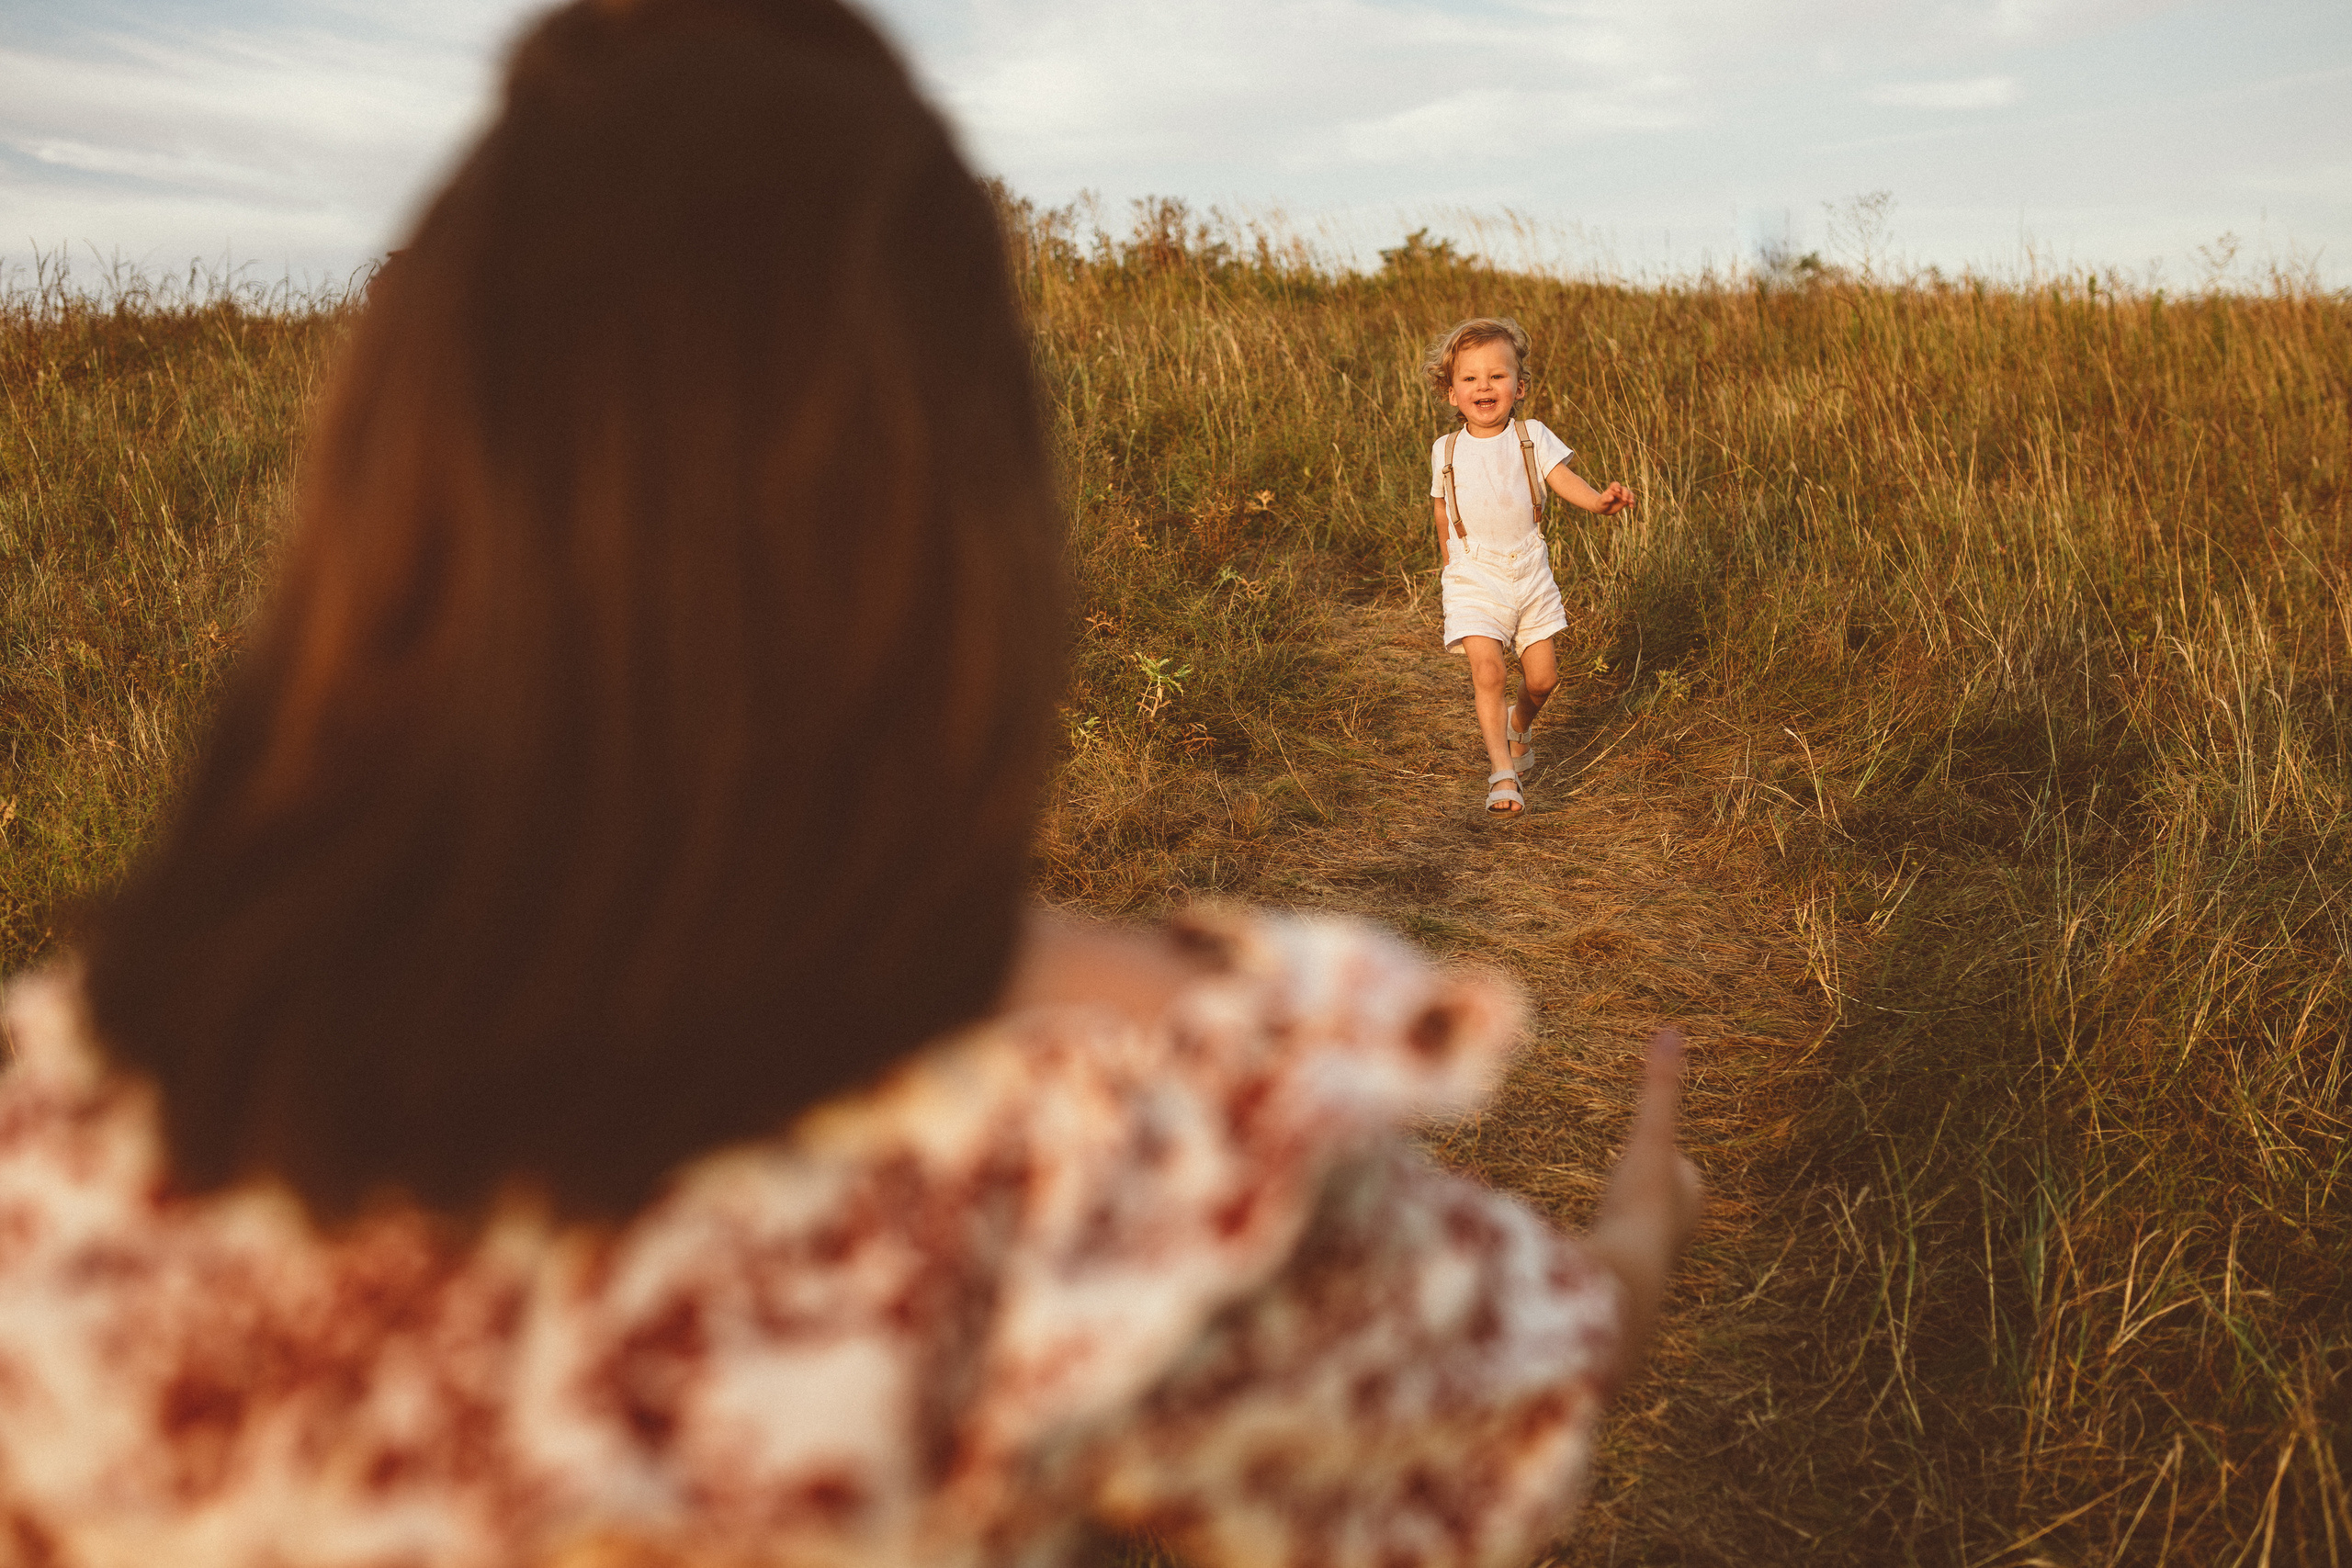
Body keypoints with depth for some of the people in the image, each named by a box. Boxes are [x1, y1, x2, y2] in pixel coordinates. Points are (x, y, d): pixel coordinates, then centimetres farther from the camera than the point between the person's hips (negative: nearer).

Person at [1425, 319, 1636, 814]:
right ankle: (1502, 772, -16)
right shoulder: (1446, 452, 0)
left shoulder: (1531, 437, -2)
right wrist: (1448, 565, 17)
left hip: (1529, 573, 2)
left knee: (1542, 676, 7)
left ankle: (1519, 725, 41)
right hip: (1474, 578, -1)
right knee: (1488, 670, -18)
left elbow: (1563, 480, -13)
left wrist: (1600, 500, -32)